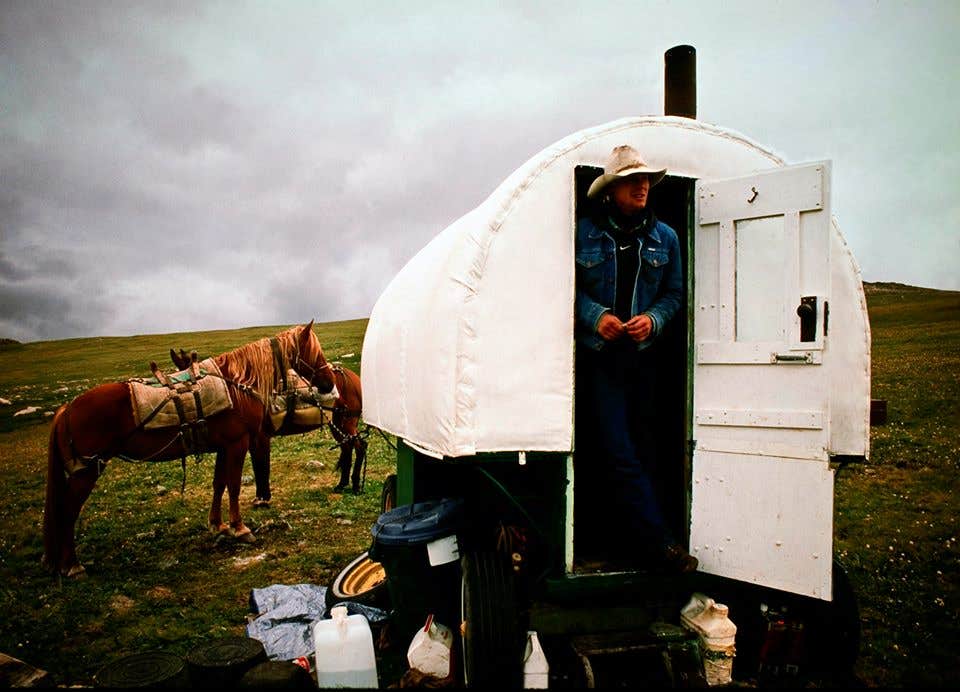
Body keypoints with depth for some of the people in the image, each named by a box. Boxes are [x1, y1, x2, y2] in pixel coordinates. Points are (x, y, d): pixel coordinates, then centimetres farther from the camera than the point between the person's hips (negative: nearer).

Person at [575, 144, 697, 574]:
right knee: (619, 455, -8)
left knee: (642, 450, 11)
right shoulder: (584, 232, -3)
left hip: (643, 357, 4)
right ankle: (662, 542, 0)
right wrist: (595, 315, -16)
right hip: (598, 359, -4)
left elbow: (674, 292, 12)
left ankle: (629, 532, 25)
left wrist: (653, 319, -8)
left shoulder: (664, 237, 8)